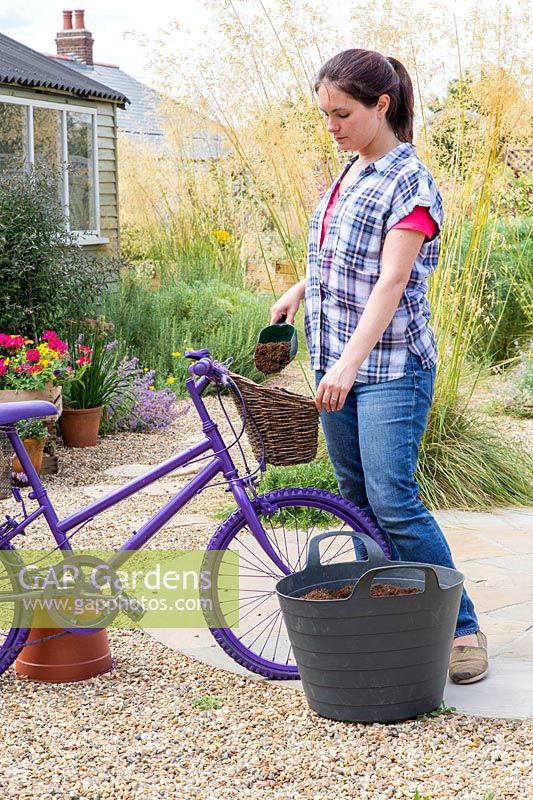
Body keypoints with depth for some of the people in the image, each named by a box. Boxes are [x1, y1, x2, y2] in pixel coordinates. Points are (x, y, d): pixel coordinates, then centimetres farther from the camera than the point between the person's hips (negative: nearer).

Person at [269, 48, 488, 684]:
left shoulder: (410, 181, -12)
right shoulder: (351, 173, 13)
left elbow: (392, 281, -23)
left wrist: (350, 365, -32)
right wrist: (301, 289, 16)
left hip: (391, 368, -8)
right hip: (338, 365, 8)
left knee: (393, 503, -12)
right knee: (358, 499, 10)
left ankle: (463, 629, -1)